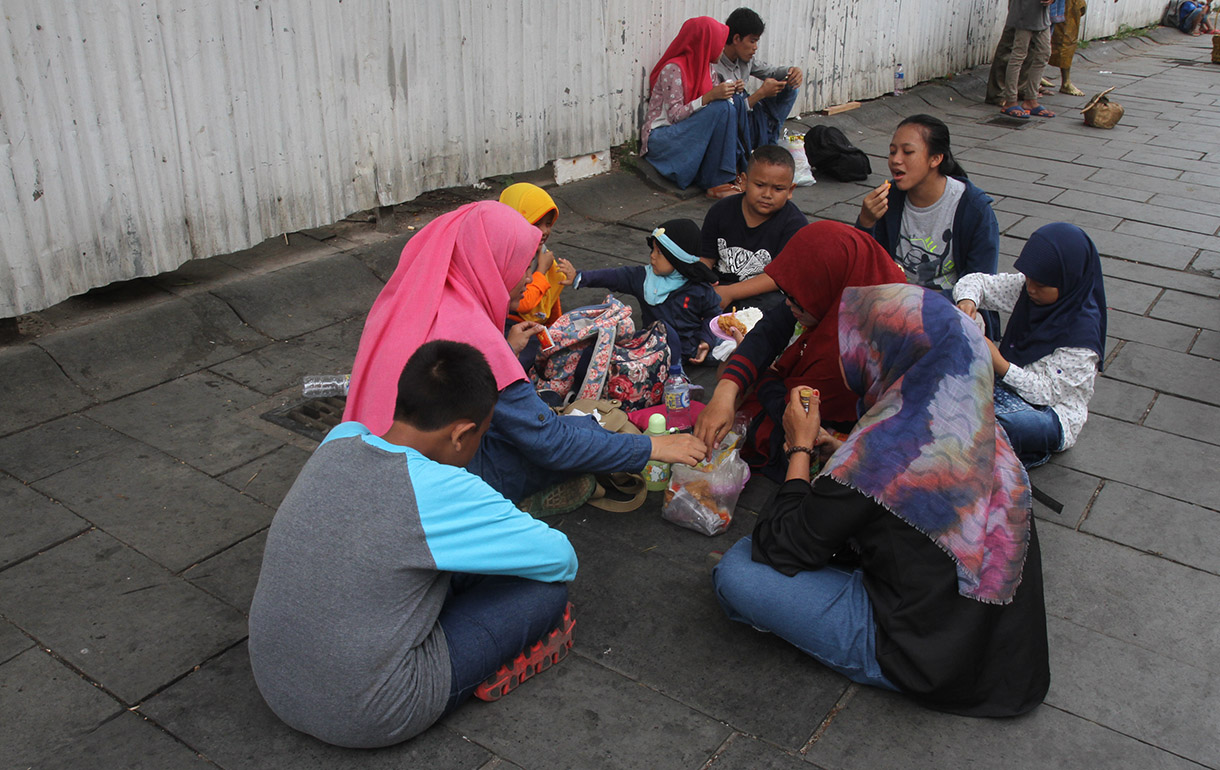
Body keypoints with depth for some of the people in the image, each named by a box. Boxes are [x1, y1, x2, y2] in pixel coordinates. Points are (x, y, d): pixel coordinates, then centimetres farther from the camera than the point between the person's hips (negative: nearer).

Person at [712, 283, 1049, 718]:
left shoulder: (887, 448, -30)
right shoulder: (973, 421, -6)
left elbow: (779, 547, -18)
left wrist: (801, 448, -5)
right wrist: (834, 448, 8)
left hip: (924, 659, -8)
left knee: (736, 570, -11)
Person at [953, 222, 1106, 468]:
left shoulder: (1082, 331, -21)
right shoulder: (1025, 289, -4)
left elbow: (1046, 391, -22)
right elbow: (976, 282, 4)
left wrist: (997, 360, -33)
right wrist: (967, 300, -21)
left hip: (1053, 415, -6)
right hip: (1008, 387, 7)